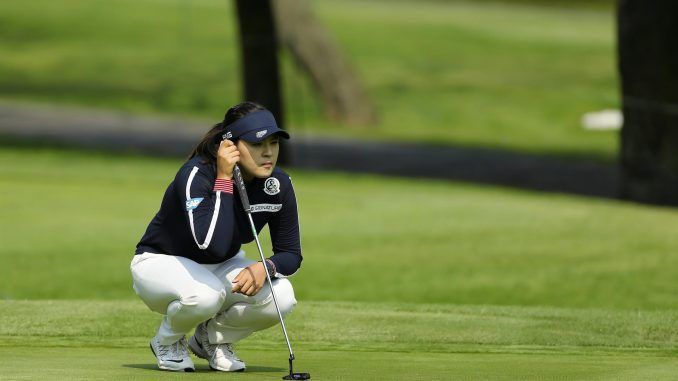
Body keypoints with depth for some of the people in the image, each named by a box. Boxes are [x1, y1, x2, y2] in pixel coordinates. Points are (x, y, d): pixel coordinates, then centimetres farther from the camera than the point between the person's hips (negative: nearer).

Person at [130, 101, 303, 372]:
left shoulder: (278, 184, -15)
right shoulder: (195, 175, -31)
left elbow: (291, 255, -6)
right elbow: (213, 244, -45)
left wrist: (265, 267, -29)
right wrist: (224, 179, -41)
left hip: (223, 268, 5)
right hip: (161, 262, -5)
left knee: (281, 297, -24)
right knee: (206, 294, -40)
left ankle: (213, 339, 5)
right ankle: (168, 340, -4)